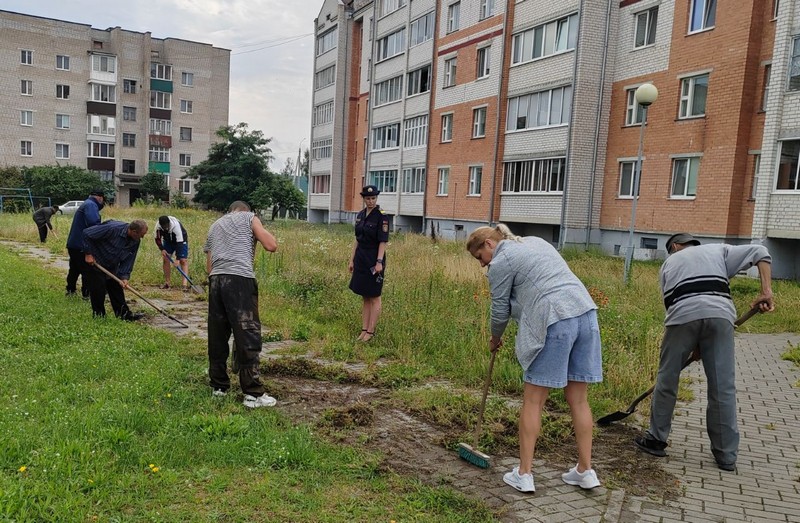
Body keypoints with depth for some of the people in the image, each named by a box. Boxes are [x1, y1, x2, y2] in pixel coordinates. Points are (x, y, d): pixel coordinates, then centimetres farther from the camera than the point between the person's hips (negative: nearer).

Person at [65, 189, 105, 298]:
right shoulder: (91, 205, -14)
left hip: (73, 244, 10)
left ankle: (70, 290, 31)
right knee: (87, 270, -2)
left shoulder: (86, 204, 21)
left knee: (74, 269, 21)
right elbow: (94, 224, -28)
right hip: (82, 245, -10)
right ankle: (87, 294, 2)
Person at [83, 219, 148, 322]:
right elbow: (87, 233, -26)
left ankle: (123, 313, 15)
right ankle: (98, 315, 12)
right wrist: (88, 254, -23)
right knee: (98, 290, -3)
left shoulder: (136, 241, -11)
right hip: (95, 263, -6)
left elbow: (128, 259, -4)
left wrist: (124, 277, -16)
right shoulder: (112, 229, -33)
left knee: (117, 289, 8)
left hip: (113, 267, 6)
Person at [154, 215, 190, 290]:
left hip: (180, 240, -4)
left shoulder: (176, 225, -39)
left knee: (183, 260, -14)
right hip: (168, 241, 4)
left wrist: (177, 259, -40)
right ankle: (166, 283, 5)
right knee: (165, 259, -5)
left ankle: (185, 284, -21)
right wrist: (162, 249, -20)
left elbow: (179, 243, -39)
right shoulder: (158, 226, -25)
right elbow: (157, 239, -6)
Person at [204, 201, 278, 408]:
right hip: (240, 279, -6)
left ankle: (219, 386, 22)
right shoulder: (249, 217, 14)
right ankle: (253, 393, -4)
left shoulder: (214, 226, 29)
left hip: (215, 280, 6)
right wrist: (261, 230, 21)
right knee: (248, 336, -5)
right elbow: (271, 246, 4)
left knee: (217, 336, 13)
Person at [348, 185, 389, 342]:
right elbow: (358, 239, 14)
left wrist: (379, 262, -21)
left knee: (374, 297, 2)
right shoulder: (360, 215, 9)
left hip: (374, 260, -7)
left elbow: (383, 241, -15)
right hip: (361, 259, 7)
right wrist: (352, 260, 13)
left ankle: (371, 332, 9)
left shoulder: (381, 216, -12)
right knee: (365, 298, 12)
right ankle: (364, 330, 19)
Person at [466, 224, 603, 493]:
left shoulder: (501, 263, 1)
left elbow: (500, 310, 6)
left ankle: (524, 474, 8)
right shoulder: (535, 241, 24)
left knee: (533, 400, 3)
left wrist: (495, 339, 24)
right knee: (578, 399, 13)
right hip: (586, 313, 8)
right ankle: (585, 471, 20)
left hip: (554, 323, -8)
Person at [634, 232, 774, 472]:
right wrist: (766, 291, 9)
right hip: (719, 313, 1)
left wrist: (693, 346, 31)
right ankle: (726, 456, 15)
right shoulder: (718, 250, 31)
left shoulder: (669, 263, 31)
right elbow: (760, 252, 19)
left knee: (667, 379, 12)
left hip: (683, 315, 0)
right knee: (723, 387, 7)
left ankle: (656, 439, 24)